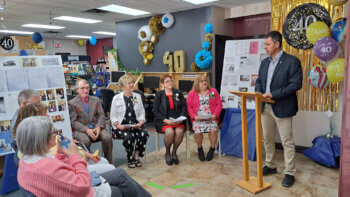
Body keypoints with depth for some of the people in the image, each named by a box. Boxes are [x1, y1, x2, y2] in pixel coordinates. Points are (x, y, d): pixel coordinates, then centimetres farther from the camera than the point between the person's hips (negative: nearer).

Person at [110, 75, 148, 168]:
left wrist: (140, 123, -8)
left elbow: (142, 113, 12)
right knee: (129, 136, -34)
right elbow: (113, 116, 3)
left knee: (144, 134, -28)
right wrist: (118, 125, -16)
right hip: (122, 126, -3)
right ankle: (130, 159, -6)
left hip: (136, 125, 3)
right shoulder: (117, 98, 4)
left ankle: (136, 156, -4)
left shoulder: (137, 96, 14)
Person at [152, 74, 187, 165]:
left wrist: (181, 118, -9)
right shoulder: (159, 94, 6)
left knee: (179, 132, -29)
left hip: (177, 120, 2)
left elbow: (184, 107, 10)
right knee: (170, 132, -31)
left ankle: (174, 152, -3)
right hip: (163, 121, -2)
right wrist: (166, 120, -13)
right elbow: (155, 111, 0)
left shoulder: (178, 93, 13)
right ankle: (167, 153, -3)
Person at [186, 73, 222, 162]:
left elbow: (219, 104, 10)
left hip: (211, 118, 1)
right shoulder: (192, 93, 11)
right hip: (198, 118, 0)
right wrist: (194, 116, -9)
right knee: (197, 131, -28)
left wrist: (215, 115, -6)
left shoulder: (213, 91, 14)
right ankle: (200, 149, 2)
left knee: (213, 130, -27)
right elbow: (189, 106, 6)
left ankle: (212, 149, 1)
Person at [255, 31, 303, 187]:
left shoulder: (292, 61, -9)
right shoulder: (264, 62, 12)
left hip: (282, 108, -7)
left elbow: (296, 84, -16)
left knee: (287, 142, 2)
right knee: (267, 139, 15)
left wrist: (273, 94, -21)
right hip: (265, 107, 7)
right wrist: (258, 91, -4)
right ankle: (270, 166, 32)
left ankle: (290, 173, 14)